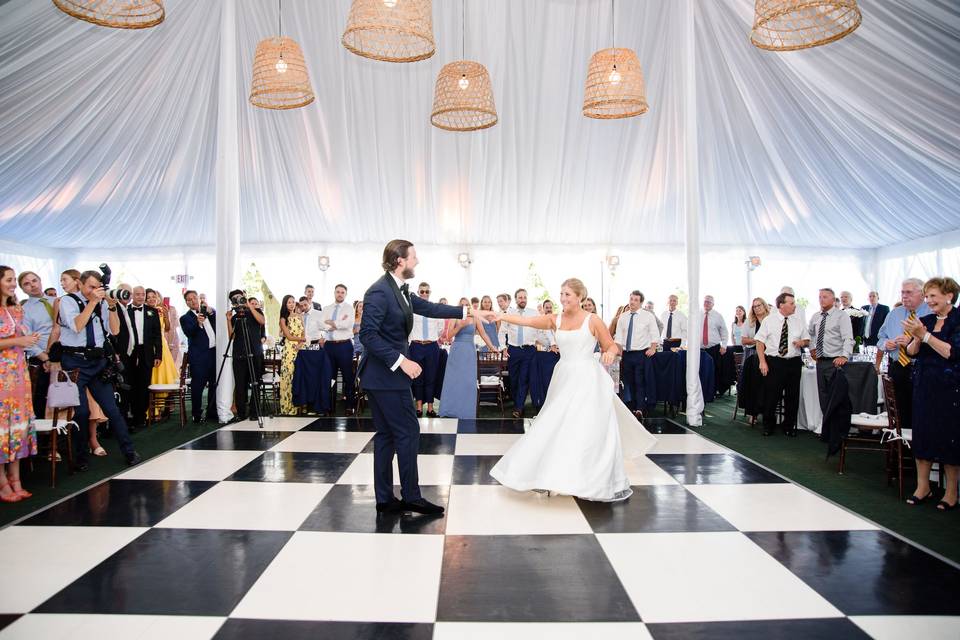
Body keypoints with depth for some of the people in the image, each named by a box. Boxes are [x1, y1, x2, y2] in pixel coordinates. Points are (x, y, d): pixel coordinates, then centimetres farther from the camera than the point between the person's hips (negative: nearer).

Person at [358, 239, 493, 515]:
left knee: (386, 435, 12)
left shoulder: (400, 290, 10)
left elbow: (429, 308, 16)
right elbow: (368, 335, -23)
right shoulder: (380, 291, -18)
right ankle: (411, 497, 11)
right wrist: (401, 361, -24)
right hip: (386, 374, -10)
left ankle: (385, 499, 20)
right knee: (408, 432, -1)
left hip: (382, 375, 10)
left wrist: (470, 312, 16)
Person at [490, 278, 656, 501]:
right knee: (557, 427, 8)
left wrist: (610, 353, -22)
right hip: (564, 378, 5)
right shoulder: (555, 320, 5)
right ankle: (560, 476, 25)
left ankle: (611, 483, 8)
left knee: (590, 430, -5)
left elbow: (612, 346, 1)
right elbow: (525, 321, -4)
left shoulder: (592, 320, -4)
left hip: (587, 380, -5)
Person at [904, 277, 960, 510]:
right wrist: (917, 338, -15)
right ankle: (922, 486, 18)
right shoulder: (926, 320, 9)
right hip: (924, 386, 5)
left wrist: (925, 335, -22)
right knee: (922, 434, 7)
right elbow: (911, 352, 4)